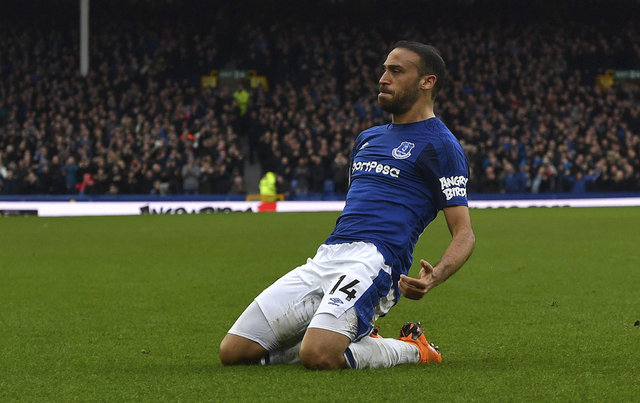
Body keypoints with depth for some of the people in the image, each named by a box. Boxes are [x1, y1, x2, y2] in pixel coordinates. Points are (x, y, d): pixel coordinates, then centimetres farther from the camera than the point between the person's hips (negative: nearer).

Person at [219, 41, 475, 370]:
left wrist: (434, 277, -25)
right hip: (327, 256, 8)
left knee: (317, 356, -34)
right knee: (233, 351, -3)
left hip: (373, 259, -8)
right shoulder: (368, 138, 25)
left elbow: (464, 233, -5)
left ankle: (412, 349, -3)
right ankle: (356, 340, 12)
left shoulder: (439, 145, 1)